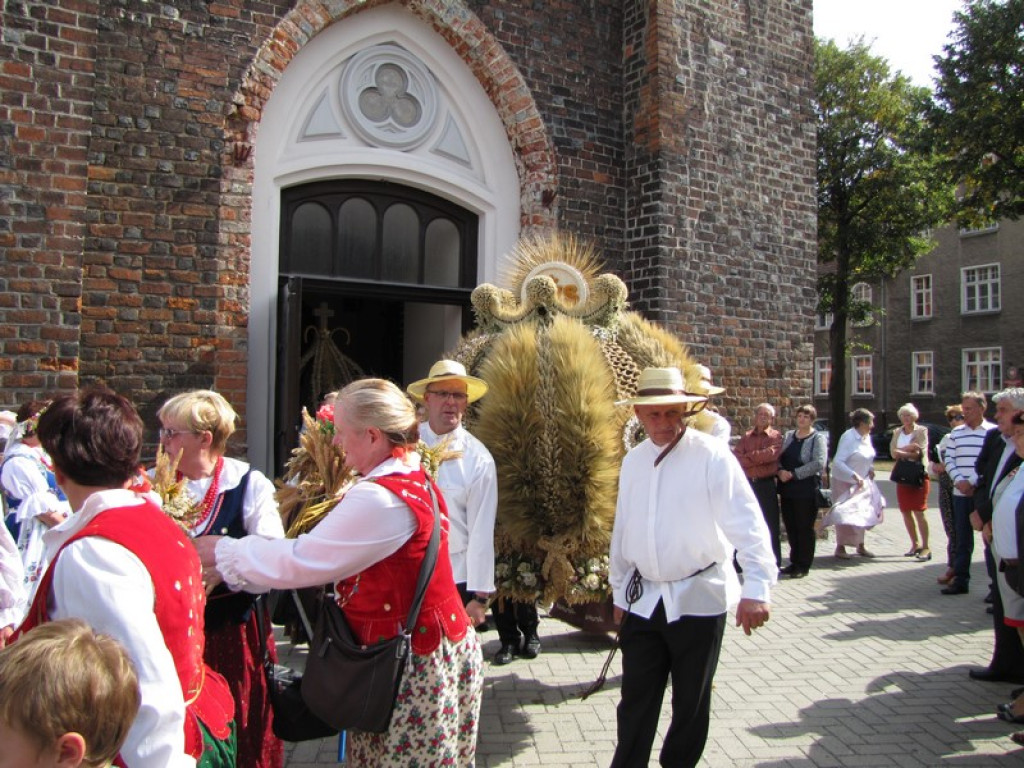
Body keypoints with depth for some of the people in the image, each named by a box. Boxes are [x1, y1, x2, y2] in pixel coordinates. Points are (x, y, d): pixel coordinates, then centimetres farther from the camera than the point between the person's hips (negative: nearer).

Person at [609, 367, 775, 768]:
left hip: (698, 598, -4)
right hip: (642, 598, 4)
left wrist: (755, 588, -31)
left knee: (691, 703, 13)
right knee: (635, 701, 12)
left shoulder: (713, 456, -13)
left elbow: (747, 522, -20)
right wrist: (619, 591, 16)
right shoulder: (633, 461, 4)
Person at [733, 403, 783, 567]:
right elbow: (737, 457, -3)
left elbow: (771, 454, -17)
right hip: (747, 484, 3)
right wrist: (759, 458, -14)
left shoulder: (776, 436, 2)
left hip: (766, 485, -3)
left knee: (770, 525, 4)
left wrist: (748, 457, -9)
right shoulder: (746, 436, 10)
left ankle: (773, 564, 13)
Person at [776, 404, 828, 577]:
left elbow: (819, 463, -15)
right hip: (787, 489, 5)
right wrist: (780, 471, -10)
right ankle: (794, 562, 22)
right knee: (790, 527, 10)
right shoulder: (788, 436, 14)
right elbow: (778, 457, 11)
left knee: (805, 527, 1)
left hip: (806, 489, -5)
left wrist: (794, 474, -16)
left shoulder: (818, 438, -2)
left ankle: (803, 566, 11)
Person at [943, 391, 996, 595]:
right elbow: (949, 459, 8)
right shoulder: (956, 432, 10)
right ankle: (960, 580, 16)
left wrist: (973, 482, -13)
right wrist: (959, 481, -7)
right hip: (961, 493, 4)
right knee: (962, 540, 10)